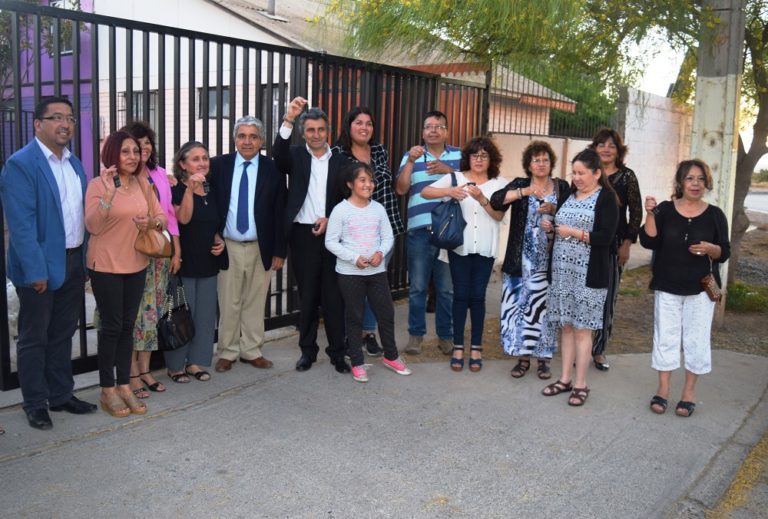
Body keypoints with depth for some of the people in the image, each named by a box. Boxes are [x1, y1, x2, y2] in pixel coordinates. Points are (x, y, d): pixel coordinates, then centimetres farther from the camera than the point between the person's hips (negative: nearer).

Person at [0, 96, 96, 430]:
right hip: (41, 266, -7)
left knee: (63, 334, 17)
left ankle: (61, 395, 30)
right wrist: (35, 271, -20)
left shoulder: (75, 164, 10)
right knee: (34, 338, 8)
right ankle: (35, 404, 21)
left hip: (74, 262, 7)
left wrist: (85, 262, 9)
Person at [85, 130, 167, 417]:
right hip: (106, 266, -5)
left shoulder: (143, 185, 6)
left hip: (136, 265, 5)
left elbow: (163, 217, 7)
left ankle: (124, 385, 20)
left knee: (128, 326, 10)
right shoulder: (98, 184, -10)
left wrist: (152, 223, -16)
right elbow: (93, 226, -18)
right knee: (111, 326, 0)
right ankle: (107, 390, 12)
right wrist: (108, 194, -29)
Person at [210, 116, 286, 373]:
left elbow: (279, 213, 0)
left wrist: (279, 251, -2)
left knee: (255, 303, 10)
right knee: (229, 303, 7)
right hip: (228, 247, 0)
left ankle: (252, 351, 23)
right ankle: (227, 352, 21)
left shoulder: (273, 169, -1)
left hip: (260, 248, 0)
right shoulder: (218, 165, 1)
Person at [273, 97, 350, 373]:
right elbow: (278, 153, -18)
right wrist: (288, 119, -30)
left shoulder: (340, 161, 8)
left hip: (331, 233, 0)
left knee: (333, 295, 3)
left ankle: (337, 351, 12)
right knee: (307, 295, 8)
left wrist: (330, 219, -8)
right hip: (302, 234, 0)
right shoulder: (296, 156, 5)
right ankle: (307, 349, 19)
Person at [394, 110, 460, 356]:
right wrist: (411, 161, -10)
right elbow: (401, 189, 0)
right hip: (419, 230, 0)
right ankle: (416, 334, 15)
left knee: (448, 288, 5)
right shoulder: (412, 156, 11)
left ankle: (446, 335, 17)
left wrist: (448, 170, -9)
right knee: (417, 287, 3)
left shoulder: (460, 155, 11)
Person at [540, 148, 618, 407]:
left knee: (581, 328, -1)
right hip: (562, 270, 6)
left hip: (588, 274, -6)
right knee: (566, 325, 10)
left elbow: (606, 237, -14)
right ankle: (565, 378, 19)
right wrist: (551, 227, 4)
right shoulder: (570, 195, 15)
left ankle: (580, 384, 9)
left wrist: (574, 232, -16)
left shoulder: (606, 198, -5)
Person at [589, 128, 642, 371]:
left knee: (607, 297, 2)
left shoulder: (626, 176, 3)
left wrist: (627, 244, -4)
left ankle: (598, 350, 14)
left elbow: (636, 212, 2)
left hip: (612, 245, -1)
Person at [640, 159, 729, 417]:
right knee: (665, 336, 7)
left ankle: (689, 391, 19)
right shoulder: (665, 210, -1)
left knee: (696, 339, 5)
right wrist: (650, 215, -21)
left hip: (700, 288, 0)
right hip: (667, 286, 0)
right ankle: (663, 388, 19)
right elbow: (649, 243, -10)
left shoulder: (715, 215, -1)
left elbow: (725, 253, 0)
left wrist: (710, 249, -21)